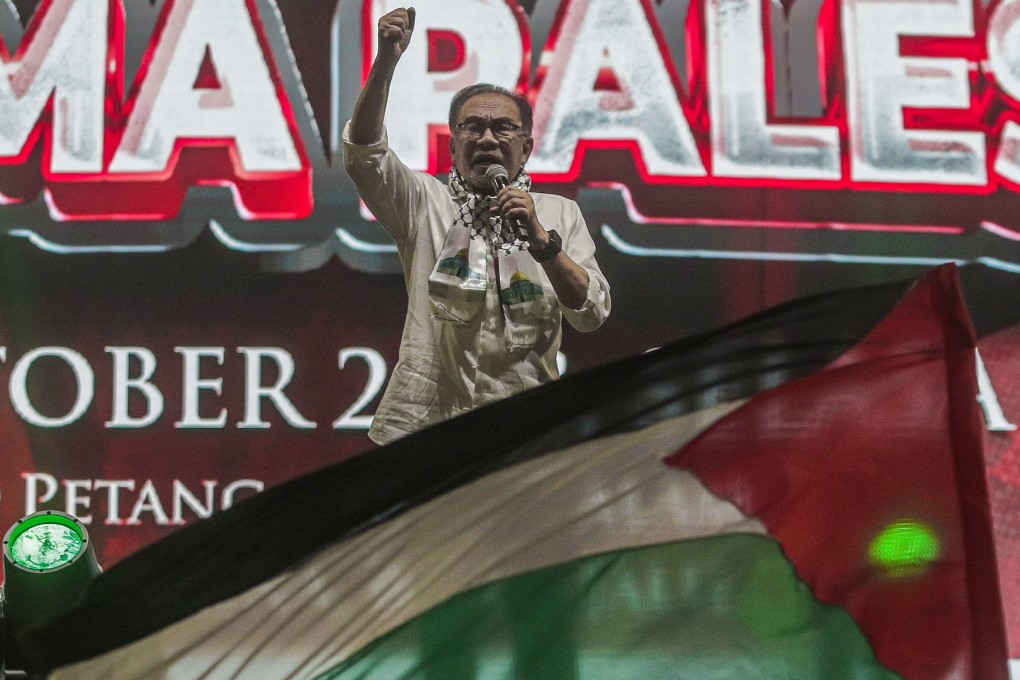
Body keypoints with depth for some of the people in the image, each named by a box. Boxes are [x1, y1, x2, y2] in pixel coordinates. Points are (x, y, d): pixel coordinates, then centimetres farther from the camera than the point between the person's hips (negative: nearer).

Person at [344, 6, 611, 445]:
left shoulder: (560, 213, 7)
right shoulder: (424, 202, 5)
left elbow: (592, 314, -2)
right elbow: (362, 154, -11)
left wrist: (540, 238, -15)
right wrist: (385, 61, -22)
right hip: (425, 421, 0)